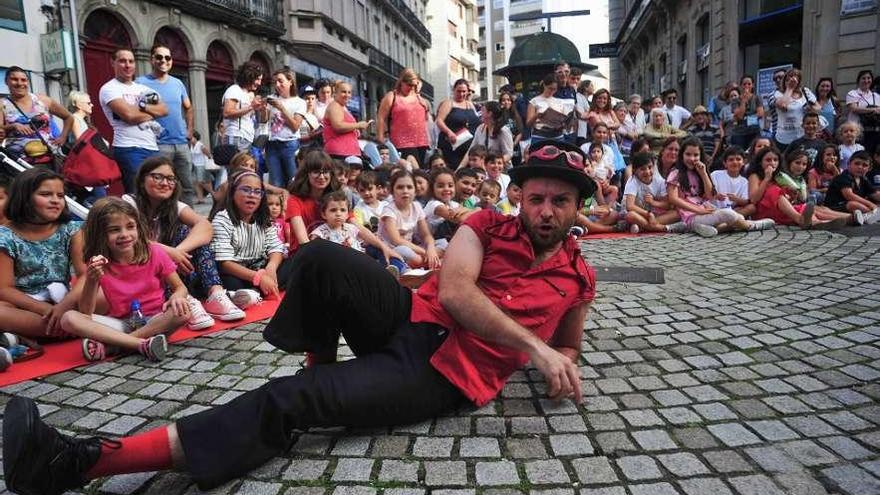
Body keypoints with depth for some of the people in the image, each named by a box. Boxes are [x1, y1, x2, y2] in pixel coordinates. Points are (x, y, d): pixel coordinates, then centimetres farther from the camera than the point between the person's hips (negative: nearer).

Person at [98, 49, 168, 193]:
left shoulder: (143, 88, 21)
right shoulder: (109, 89, 0)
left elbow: (164, 109, 8)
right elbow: (129, 115, -14)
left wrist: (143, 106, -8)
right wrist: (152, 114, 2)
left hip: (153, 148, 7)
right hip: (129, 149, -6)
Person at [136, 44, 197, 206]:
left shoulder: (178, 83, 13)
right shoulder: (141, 83, -2)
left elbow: (188, 108, 24)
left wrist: (189, 130, 14)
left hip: (182, 143, 5)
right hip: (158, 144, -5)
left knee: (187, 186, 9)